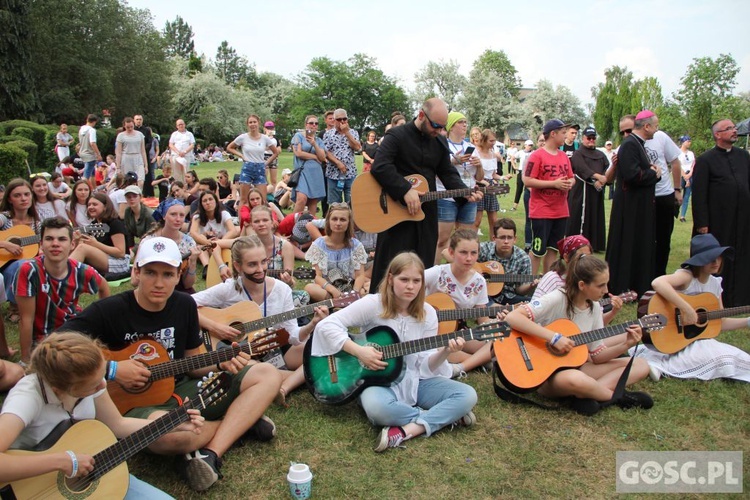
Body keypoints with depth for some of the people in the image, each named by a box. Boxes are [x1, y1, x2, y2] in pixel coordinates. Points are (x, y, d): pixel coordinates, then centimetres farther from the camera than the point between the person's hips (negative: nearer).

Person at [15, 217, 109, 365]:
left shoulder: (82, 272, -14)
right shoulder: (29, 270, -24)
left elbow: (104, 287, 10)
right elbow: (26, 319, -18)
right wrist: (25, 359, -13)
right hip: (42, 337, -3)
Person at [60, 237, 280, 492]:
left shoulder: (185, 305, 2)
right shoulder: (110, 310, -12)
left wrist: (221, 363, -10)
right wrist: (111, 370, -22)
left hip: (180, 390, 6)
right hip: (134, 402, -5)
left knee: (268, 375, -5)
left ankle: (211, 454, -20)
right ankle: (241, 424, -11)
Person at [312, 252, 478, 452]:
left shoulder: (427, 313, 0)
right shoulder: (373, 304, -12)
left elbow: (425, 365, -1)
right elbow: (326, 325, -17)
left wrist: (445, 352, -21)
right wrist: (358, 351, -25)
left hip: (415, 381, 4)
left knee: (468, 396, -15)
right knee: (377, 408, -39)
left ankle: (406, 431, -25)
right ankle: (443, 416, -17)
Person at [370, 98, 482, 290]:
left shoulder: (440, 142, 12)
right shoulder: (396, 135, -8)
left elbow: (448, 173, 13)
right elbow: (380, 166, -22)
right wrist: (405, 191, -28)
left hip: (426, 212, 6)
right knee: (391, 265, 0)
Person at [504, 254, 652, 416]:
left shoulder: (595, 308, 3)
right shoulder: (557, 299, -19)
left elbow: (597, 356, 6)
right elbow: (512, 317, -32)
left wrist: (626, 345, -10)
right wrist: (554, 337, -32)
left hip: (575, 366, 8)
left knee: (641, 365, -1)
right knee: (575, 379, -42)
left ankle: (587, 396, -19)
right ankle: (619, 397, -11)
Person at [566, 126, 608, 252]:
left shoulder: (601, 155, 17)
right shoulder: (578, 154, 0)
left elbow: (608, 169, 4)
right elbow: (583, 170, -16)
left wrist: (602, 180, -16)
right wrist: (598, 177, -26)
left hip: (597, 191, 6)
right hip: (581, 191, -5)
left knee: (596, 218, 7)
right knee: (579, 217, -6)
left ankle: (594, 244, 14)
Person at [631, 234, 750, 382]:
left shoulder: (715, 284, 9)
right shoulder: (686, 276, -15)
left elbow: (720, 323, 16)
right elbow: (658, 283, -39)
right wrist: (687, 309, -36)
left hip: (698, 340, 9)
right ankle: (658, 362, -21)